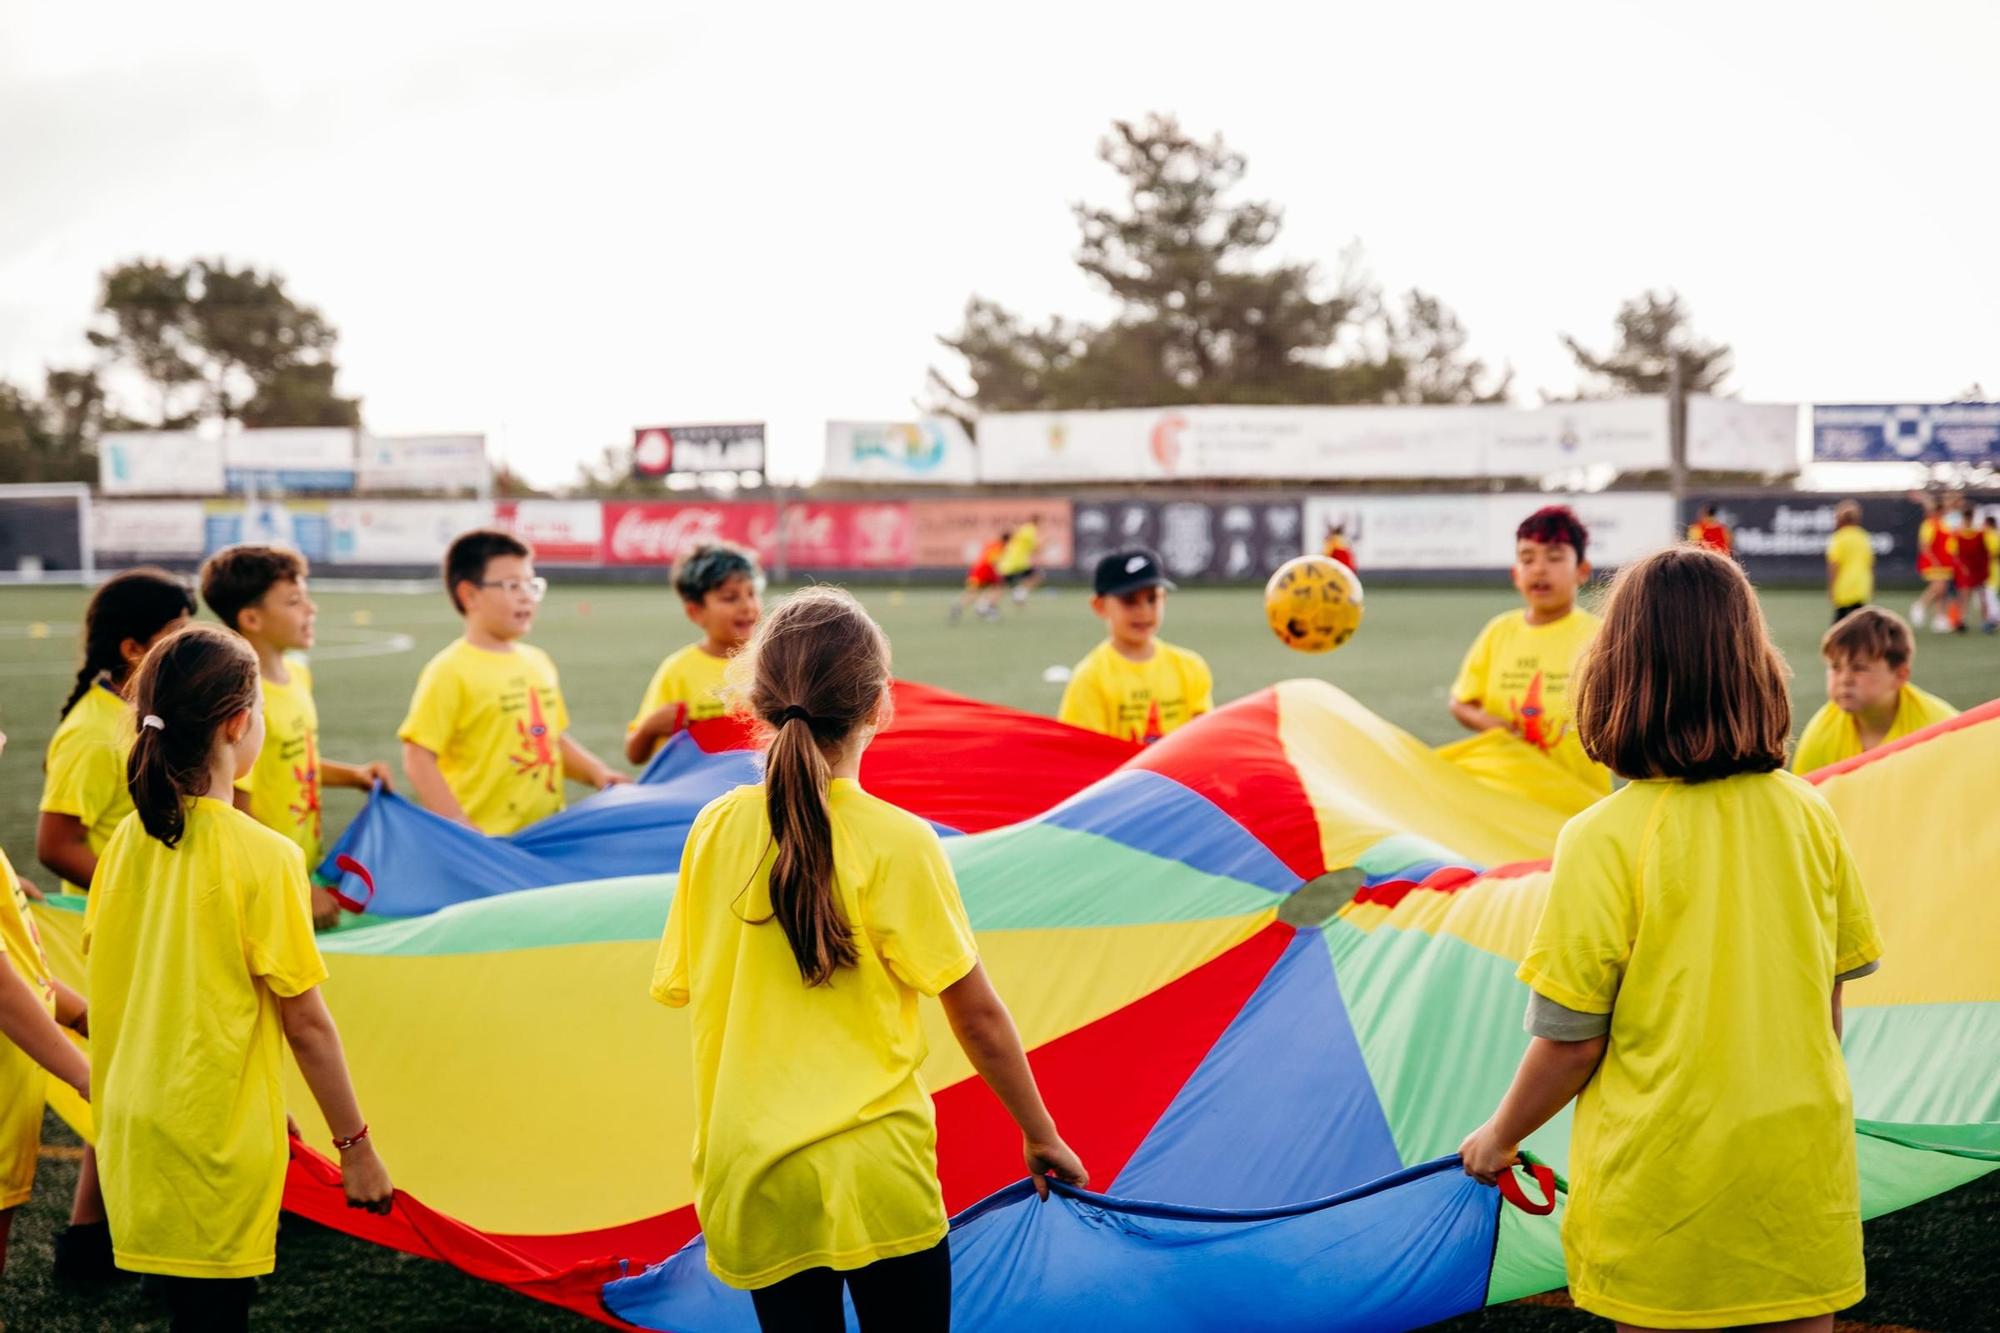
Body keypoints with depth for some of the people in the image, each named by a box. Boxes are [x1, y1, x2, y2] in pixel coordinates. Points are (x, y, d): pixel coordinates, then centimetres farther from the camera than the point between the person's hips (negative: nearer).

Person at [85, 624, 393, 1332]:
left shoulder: (126, 843, 2)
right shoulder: (264, 857, -15)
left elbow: (104, 980, 10)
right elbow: (306, 1023, -12)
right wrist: (356, 1146, -4)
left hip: (131, 1133, 6)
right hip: (219, 1146, -6)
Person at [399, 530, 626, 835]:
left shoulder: (538, 662, 12)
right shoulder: (450, 672, -9)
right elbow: (419, 759, -13)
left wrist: (598, 773, 7)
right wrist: (462, 832, -20)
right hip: (485, 844, -7)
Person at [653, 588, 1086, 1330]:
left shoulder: (715, 830, 0)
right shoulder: (897, 843, -11)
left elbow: (682, 990, 9)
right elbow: (978, 1018, -5)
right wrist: (1040, 1136, 7)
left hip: (749, 1184, 4)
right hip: (873, 1182, -4)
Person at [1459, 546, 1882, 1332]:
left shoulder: (1605, 839, -16)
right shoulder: (1808, 816, -3)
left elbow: (1572, 1039, -12)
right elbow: (1830, 995, 8)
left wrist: (1500, 1136, 5)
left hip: (1664, 1189, -3)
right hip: (1800, 1174, 3)